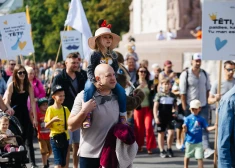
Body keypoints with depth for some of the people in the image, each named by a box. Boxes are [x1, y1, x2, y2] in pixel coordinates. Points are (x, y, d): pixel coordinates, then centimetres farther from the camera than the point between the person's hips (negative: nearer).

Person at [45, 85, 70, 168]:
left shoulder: (65, 109, 6)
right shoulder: (50, 109, -6)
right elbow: (46, 126, -7)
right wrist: (52, 120, -24)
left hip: (65, 137, 5)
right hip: (55, 137, -5)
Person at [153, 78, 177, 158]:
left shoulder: (172, 95, 8)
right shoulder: (159, 95, -2)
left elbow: (175, 105, 19)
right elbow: (155, 107, -4)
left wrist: (175, 111, -2)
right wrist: (156, 117, -11)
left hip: (170, 117, 2)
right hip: (161, 117, -2)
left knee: (171, 132, -10)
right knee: (161, 134, 5)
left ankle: (169, 149, 8)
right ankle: (162, 151, 14)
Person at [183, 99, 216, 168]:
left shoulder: (201, 119, -2)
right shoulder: (188, 119, -6)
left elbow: (207, 128, -6)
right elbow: (185, 131, -7)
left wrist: (214, 127, -23)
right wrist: (184, 128, -30)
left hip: (198, 142, 0)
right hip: (189, 141, 0)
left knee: (200, 157, -6)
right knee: (187, 156, 17)